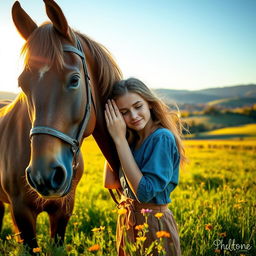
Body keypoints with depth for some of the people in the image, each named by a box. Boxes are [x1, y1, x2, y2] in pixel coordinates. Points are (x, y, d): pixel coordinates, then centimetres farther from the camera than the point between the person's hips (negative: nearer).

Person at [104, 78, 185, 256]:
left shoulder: (163, 138, -20)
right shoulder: (131, 140, 3)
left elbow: (145, 192, -25)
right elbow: (110, 182, -1)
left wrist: (119, 139, -22)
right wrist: (114, 137, -2)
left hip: (154, 224, -7)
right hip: (127, 222, 7)